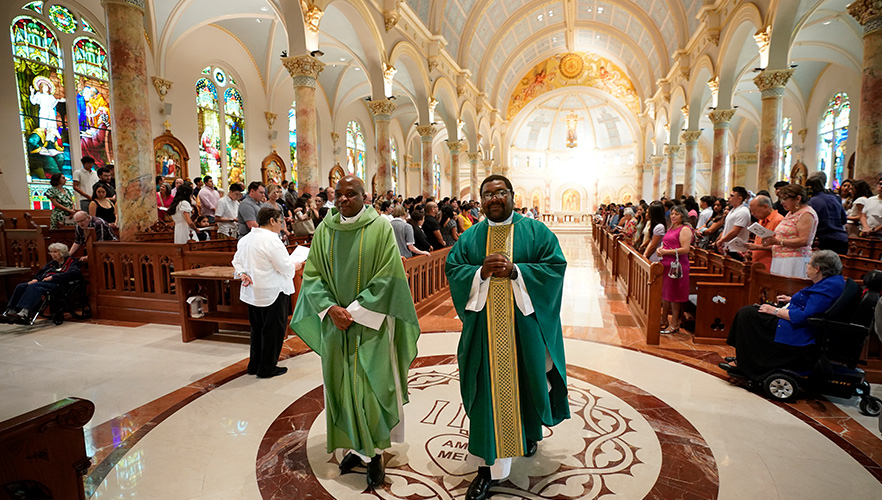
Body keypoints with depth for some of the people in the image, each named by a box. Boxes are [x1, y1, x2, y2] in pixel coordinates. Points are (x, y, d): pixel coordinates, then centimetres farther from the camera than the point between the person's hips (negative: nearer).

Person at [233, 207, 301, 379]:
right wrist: (294, 265, 0)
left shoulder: (245, 239, 8)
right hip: (272, 292, -9)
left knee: (257, 329, 20)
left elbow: (237, 260, 16)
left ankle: (254, 365, 30)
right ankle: (267, 368, 14)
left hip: (252, 292, 9)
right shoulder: (271, 239, -19)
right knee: (273, 330, 4)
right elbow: (285, 267, -20)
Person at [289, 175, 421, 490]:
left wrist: (355, 311, -14)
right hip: (335, 323, 4)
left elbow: (387, 276, -11)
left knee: (371, 386, 3)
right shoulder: (325, 230, 3)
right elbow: (312, 274, 3)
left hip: (371, 324, -3)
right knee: (341, 385, 12)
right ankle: (355, 446, 30)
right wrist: (330, 308, -12)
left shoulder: (381, 228, -7)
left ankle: (374, 453, 20)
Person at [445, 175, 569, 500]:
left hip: (525, 324, -1)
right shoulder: (470, 237, 7)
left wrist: (515, 271, -18)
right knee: (488, 391, 4)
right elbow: (452, 270, 2)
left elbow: (555, 266, -7)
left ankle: (530, 431, 48)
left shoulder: (536, 231, 1)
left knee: (526, 381, 15)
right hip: (484, 326, 1)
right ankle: (490, 466, 18)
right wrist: (481, 271, -16)